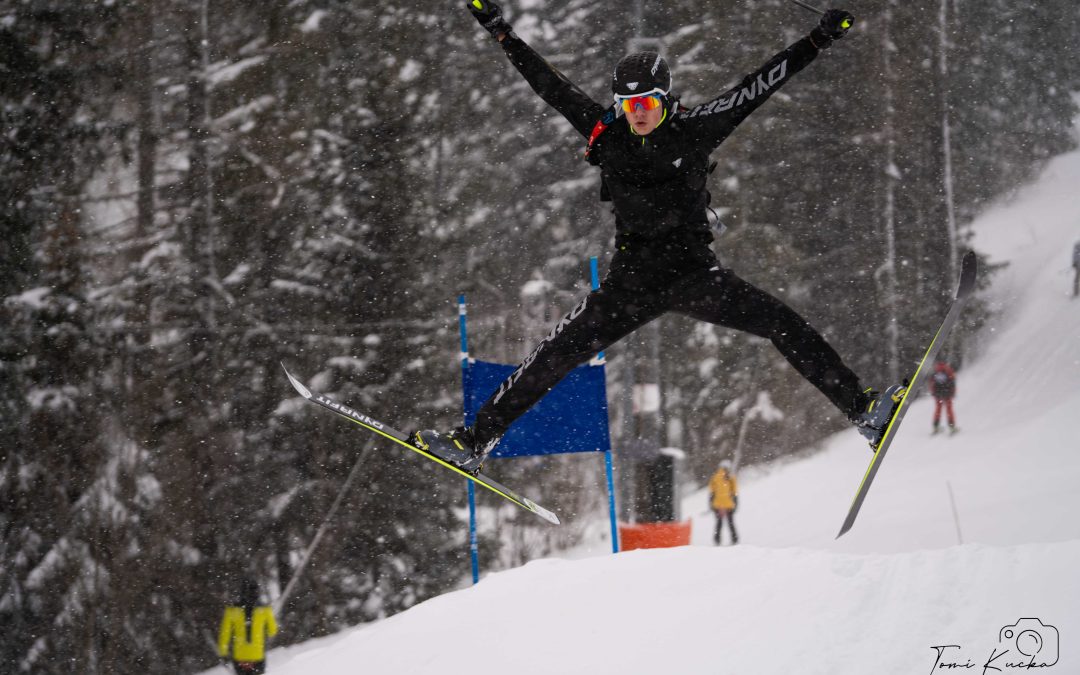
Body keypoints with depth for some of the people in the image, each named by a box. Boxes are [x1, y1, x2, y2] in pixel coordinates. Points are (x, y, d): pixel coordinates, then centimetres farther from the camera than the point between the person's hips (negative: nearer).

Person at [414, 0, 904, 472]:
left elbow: (758, 86, -3)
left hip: (694, 271, -1)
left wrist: (819, 39, -6)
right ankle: (474, 442, 4)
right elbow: (550, 85, 7)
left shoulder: (693, 131, -3)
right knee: (552, 357, -3)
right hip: (632, 281, 1)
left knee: (786, 326, -17)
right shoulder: (607, 134, 2)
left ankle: (861, 410, -13)